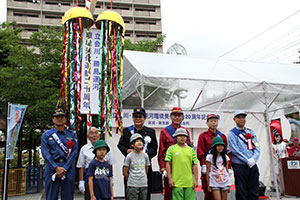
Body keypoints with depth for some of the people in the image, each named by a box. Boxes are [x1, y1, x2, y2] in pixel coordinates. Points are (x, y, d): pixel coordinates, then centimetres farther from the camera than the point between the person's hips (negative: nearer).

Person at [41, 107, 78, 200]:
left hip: (68, 169, 0)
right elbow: (45, 153, -1)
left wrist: (64, 169, -11)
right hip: (52, 167, 0)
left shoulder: (72, 135, 10)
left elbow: (74, 153, 1)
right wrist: (56, 168, -13)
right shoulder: (46, 135, 10)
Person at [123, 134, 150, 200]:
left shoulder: (145, 156, 3)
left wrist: (142, 179, 13)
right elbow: (125, 173, -2)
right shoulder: (129, 156, -8)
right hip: (132, 185, -4)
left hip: (144, 184, 4)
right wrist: (131, 181, 7)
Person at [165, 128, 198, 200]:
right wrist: (170, 178, -5)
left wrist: (196, 179, 5)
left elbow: (194, 165, 10)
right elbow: (168, 164, 1)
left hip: (189, 182, 3)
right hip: (176, 182, -3)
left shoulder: (191, 149, 12)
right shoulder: (171, 148, 3)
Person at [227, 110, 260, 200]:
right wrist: (247, 161, -15)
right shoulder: (231, 134, -1)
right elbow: (235, 150, -10)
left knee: (254, 193, 9)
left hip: (253, 166, 5)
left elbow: (257, 147, 7)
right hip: (240, 166, -5)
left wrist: (253, 159, -9)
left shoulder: (251, 132, 14)